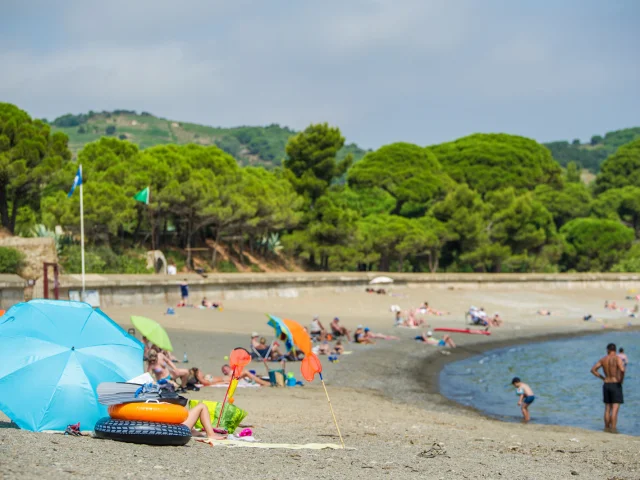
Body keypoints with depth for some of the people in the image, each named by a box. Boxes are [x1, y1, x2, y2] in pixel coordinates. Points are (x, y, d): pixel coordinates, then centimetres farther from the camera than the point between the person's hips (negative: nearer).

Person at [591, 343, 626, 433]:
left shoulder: (603, 359, 5)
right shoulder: (618, 358, -11)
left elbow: (593, 369, 7)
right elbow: (622, 370, -28)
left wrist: (602, 378, 11)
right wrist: (621, 380, -11)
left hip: (606, 385, 5)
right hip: (616, 385, -5)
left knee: (607, 408, 13)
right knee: (615, 408, -6)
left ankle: (607, 427, 17)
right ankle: (613, 428, -12)